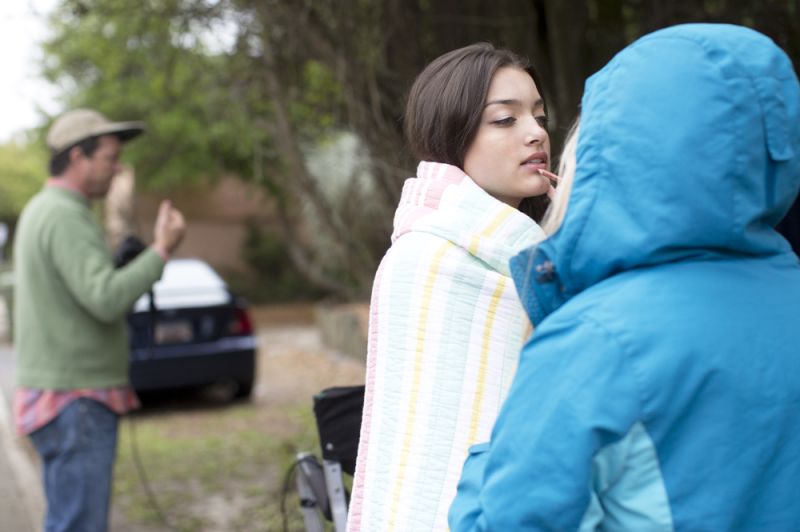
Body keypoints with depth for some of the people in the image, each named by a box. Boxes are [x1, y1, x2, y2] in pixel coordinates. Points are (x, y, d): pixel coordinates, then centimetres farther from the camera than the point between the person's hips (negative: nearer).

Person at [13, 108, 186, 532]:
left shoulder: (40, 210, 17)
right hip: (76, 400, -10)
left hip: (59, 392, 10)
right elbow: (106, 299, -27)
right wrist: (161, 251, -19)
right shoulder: (65, 217, -16)